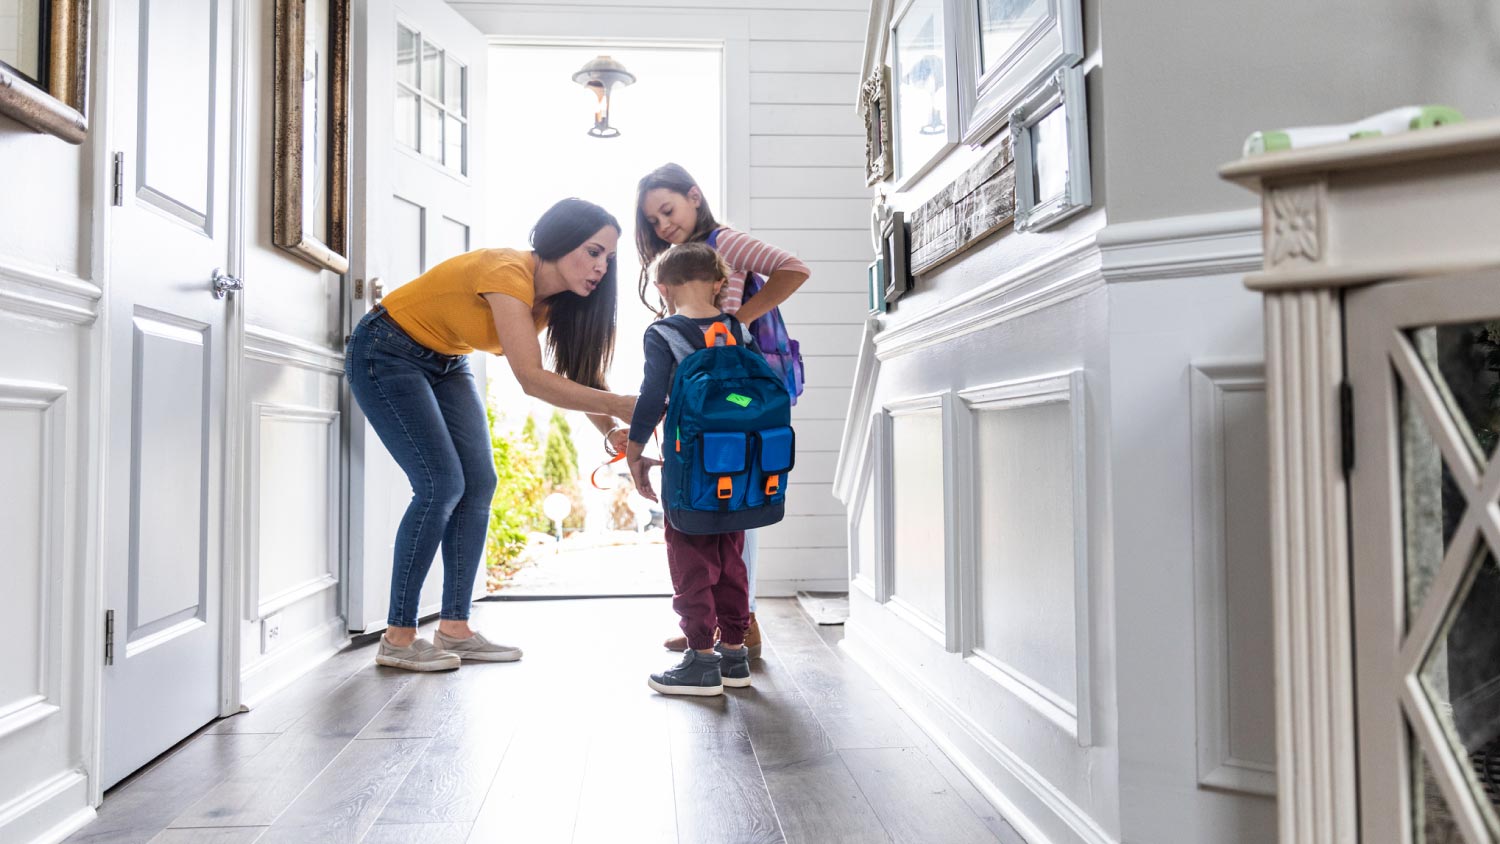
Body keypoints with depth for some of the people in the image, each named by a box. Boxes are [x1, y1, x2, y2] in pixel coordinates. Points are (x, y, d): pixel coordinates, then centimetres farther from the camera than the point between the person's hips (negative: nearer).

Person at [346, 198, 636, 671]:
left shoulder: (556, 297, -6)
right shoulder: (508, 273, -32)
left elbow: (577, 373, -9)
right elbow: (532, 379, -40)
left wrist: (614, 430, -25)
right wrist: (620, 405, -42)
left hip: (445, 364, 8)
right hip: (386, 354, -8)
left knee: (479, 484, -3)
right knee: (441, 485, -16)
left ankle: (454, 628, 2)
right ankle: (398, 638, -7)